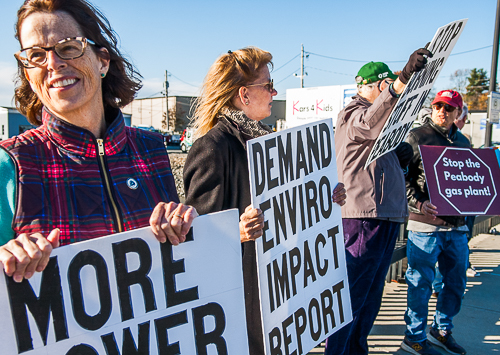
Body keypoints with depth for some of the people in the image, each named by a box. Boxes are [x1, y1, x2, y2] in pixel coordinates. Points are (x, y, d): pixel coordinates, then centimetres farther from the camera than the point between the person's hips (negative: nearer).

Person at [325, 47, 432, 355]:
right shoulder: (352, 114, -5)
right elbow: (370, 123, -30)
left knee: (371, 298, 18)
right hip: (362, 217, -9)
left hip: (386, 216, 10)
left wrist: (401, 157, 7)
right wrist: (402, 80, -41)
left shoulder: (382, 118, 24)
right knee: (351, 297, -4)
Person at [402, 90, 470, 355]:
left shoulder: (463, 142, 16)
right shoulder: (416, 137, -2)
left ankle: (442, 330, 32)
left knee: (456, 282, 14)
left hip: (457, 225, 7)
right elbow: (403, 176, -7)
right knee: (421, 283, 1)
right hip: (425, 224, -6)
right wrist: (419, 204, -19)